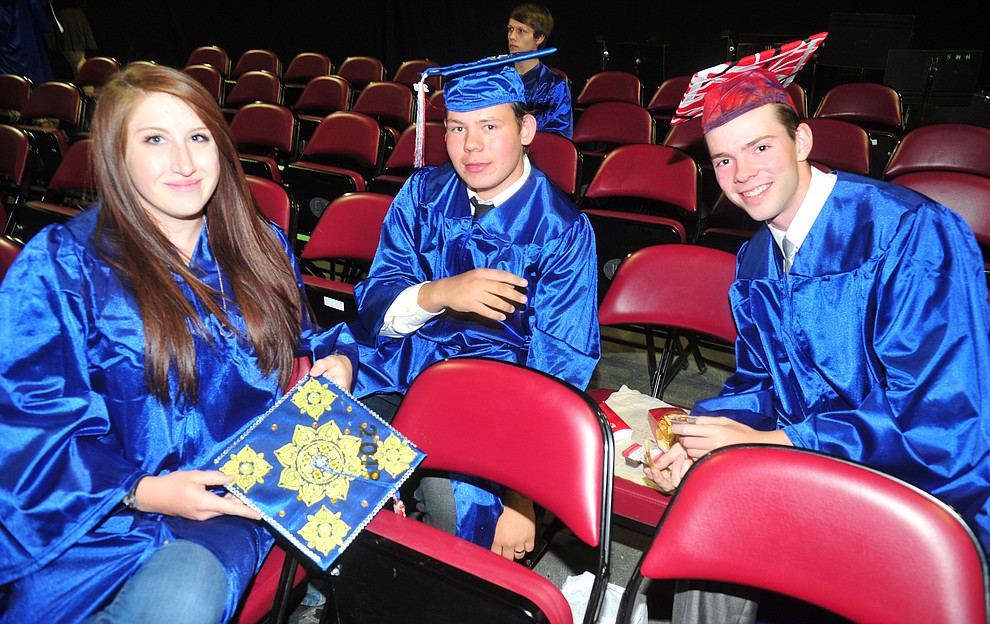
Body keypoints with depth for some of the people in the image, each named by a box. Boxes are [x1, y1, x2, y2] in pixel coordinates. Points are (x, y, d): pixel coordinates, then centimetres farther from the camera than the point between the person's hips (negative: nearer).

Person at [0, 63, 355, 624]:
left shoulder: (261, 247, 8)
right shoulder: (60, 265, -4)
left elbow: (300, 339, 22)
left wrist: (336, 360, -1)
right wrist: (141, 491, -18)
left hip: (229, 500, 2)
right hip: (99, 510, -1)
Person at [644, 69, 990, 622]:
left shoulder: (913, 234, -20)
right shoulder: (756, 262, 4)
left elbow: (942, 430, -23)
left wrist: (766, 443, -21)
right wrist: (698, 443, -8)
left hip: (934, 501, -6)